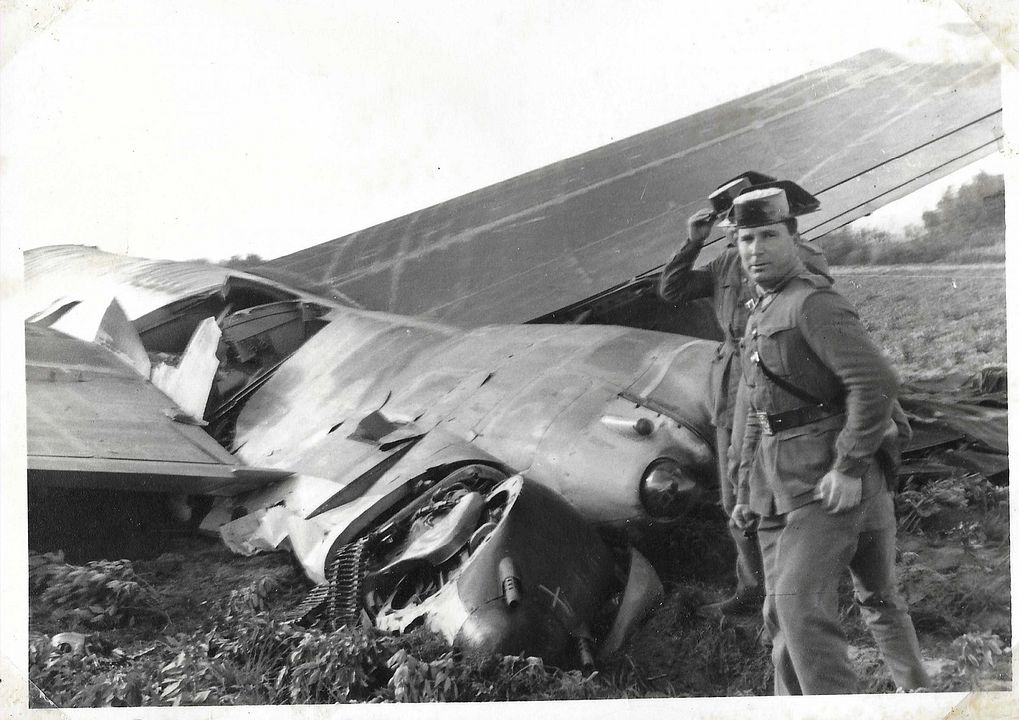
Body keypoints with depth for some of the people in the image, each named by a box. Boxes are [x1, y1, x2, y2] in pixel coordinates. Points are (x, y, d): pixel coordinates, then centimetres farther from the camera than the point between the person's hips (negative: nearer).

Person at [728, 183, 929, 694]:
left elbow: (877, 382, -24)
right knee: (782, 614, 13)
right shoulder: (761, 318, 16)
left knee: (800, 603, -17)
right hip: (782, 493, 9)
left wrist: (849, 468, -23)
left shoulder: (814, 303, -13)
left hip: (833, 485, -9)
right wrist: (747, 491, 19)